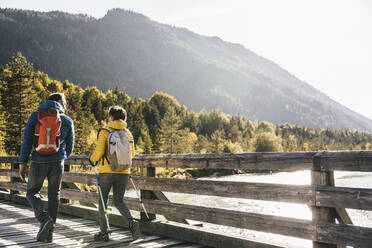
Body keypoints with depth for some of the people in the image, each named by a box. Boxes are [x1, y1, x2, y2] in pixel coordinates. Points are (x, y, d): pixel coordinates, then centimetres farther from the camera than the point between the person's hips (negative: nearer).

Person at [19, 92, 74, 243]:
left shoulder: (35, 115, 3)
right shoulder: (67, 121, 5)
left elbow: (26, 139, -3)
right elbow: (69, 146, 12)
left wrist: (22, 163, -1)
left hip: (38, 161, -1)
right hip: (57, 162, 1)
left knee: (32, 192, 16)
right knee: (54, 195, 11)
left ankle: (44, 218, -9)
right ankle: (48, 233, 13)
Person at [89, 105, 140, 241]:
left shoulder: (105, 131, -6)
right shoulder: (127, 133, 6)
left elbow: (99, 151, -14)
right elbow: (132, 154, 8)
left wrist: (92, 160, 6)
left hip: (107, 171, -4)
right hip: (123, 172, 4)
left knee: (103, 201, 12)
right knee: (119, 201, 15)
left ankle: (104, 232, 15)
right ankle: (131, 222, -9)